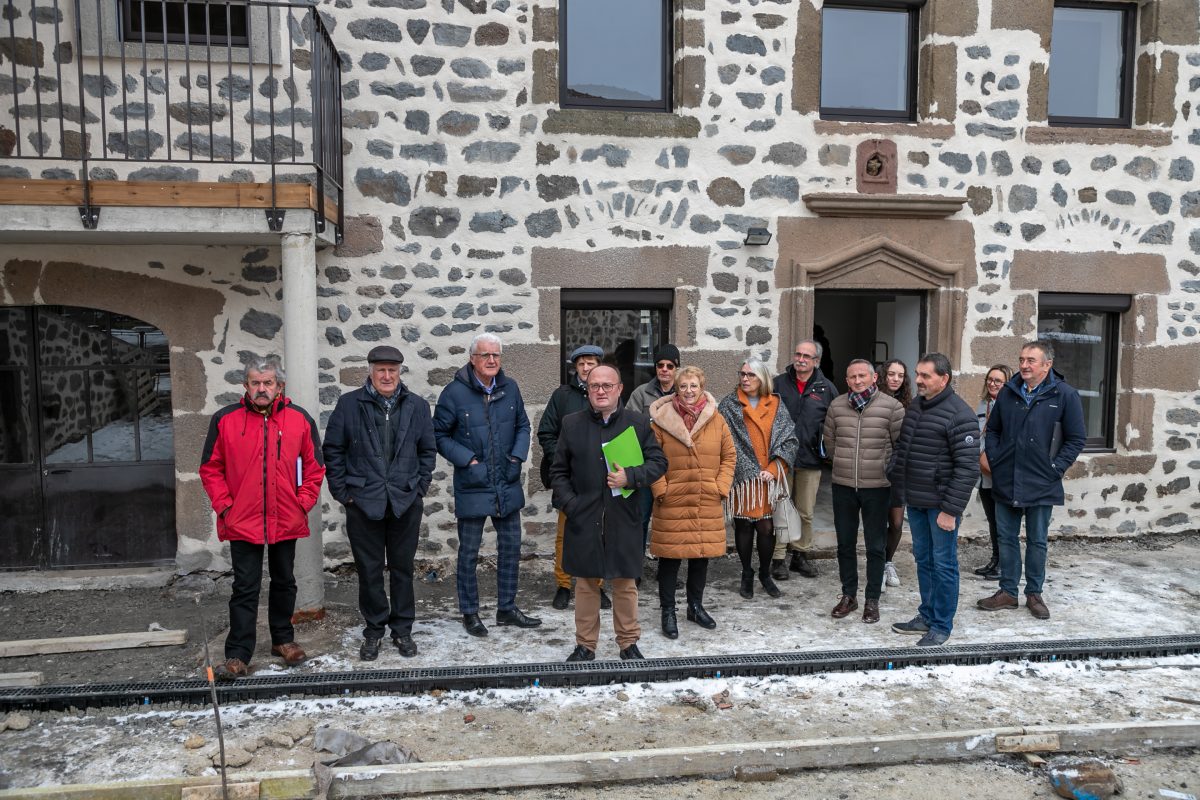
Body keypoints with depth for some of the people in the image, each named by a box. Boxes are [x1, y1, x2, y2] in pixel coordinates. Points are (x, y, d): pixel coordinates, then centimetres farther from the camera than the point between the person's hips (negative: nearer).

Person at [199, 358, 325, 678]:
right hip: (242, 522, -2)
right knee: (245, 588, 2)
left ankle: (283, 639, 32)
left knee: (284, 582, 16)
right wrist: (224, 505, -4)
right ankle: (238, 655, 9)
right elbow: (210, 468, 3)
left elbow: (314, 467, 5)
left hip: (286, 521, 2)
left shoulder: (300, 419, -1)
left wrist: (303, 502, -3)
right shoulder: (225, 419, -2)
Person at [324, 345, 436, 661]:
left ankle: (402, 630, 24)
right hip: (363, 502, -1)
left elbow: (428, 449, 11)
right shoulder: (349, 404, 0)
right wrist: (341, 490, -1)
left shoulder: (417, 406, 5)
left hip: (405, 502, 1)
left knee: (402, 568, 10)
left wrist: (420, 487, 4)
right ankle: (373, 631, 23)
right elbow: (333, 449, 4)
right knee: (369, 570, 8)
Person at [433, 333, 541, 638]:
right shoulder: (455, 392, -12)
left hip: (507, 484, 4)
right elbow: (439, 435, -6)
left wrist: (517, 457, -2)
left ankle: (507, 608, 29)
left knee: (511, 547, 13)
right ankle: (469, 612, 24)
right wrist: (469, 461, -14)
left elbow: (523, 426, 12)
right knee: (469, 552, 7)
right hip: (472, 486, -4)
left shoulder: (510, 388, 1)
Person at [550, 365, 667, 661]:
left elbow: (658, 461, 3)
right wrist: (569, 504, -5)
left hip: (624, 518, 0)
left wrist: (630, 477, -14)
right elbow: (558, 471, 8)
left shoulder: (639, 422, 2)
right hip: (584, 519, 1)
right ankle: (585, 645, 22)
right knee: (586, 583, 9)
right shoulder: (571, 424, 4)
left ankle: (628, 643, 24)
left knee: (626, 583, 9)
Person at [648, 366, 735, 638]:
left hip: (707, 503, 3)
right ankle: (668, 611, 17)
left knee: (702, 554, 12)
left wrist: (721, 487, 1)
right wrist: (660, 490, -8)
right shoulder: (663, 419, -5)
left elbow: (729, 456, 9)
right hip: (672, 503, -3)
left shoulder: (716, 420, 3)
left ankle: (696, 606, 30)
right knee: (670, 555, 2)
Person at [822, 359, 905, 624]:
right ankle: (848, 595, 27)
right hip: (843, 486, 3)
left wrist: (885, 469, 2)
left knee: (875, 546, 7)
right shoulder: (837, 406, 2)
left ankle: (872, 600, 20)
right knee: (845, 544, 13)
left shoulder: (891, 406, -9)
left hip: (877, 487, -3)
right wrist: (846, 464, 12)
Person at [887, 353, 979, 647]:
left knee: (943, 564, 4)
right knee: (923, 560, 17)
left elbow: (967, 467, -18)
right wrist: (894, 477, 7)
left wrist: (951, 509, -19)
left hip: (941, 504, -7)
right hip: (915, 501, 7)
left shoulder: (959, 414, -16)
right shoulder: (914, 406, 8)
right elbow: (901, 447, 20)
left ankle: (942, 625, 16)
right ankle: (927, 616, 30)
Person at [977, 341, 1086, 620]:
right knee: (1007, 539, 11)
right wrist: (995, 460, 3)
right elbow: (993, 430, 14)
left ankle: (1034, 594, 23)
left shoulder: (1065, 395, -7)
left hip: (1041, 485, -3)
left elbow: (1076, 439, -4)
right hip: (1006, 483, 3)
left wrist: (1055, 468, -9)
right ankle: (1007, 592, 22)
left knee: (1037, 542, 10)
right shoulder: (1007, 392, 4)